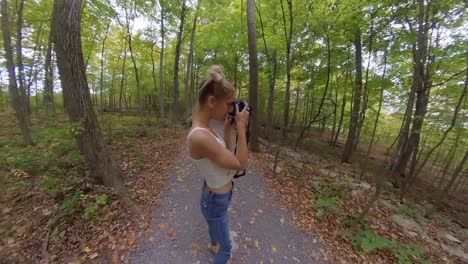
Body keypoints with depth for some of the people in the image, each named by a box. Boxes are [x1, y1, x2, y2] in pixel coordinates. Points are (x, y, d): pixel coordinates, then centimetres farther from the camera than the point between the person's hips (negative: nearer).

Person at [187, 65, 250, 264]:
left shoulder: (204, 128, -9)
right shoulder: (200, 137, -38)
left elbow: (225, 153, 3)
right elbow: (240, 164, -28)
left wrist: (229, 128, -6)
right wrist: (241, 127, -25)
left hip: (217, 193, 9)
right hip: (216, 201, -9)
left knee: (215, 225, 39)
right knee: (226, 248, 21)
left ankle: (212, 245, 70)